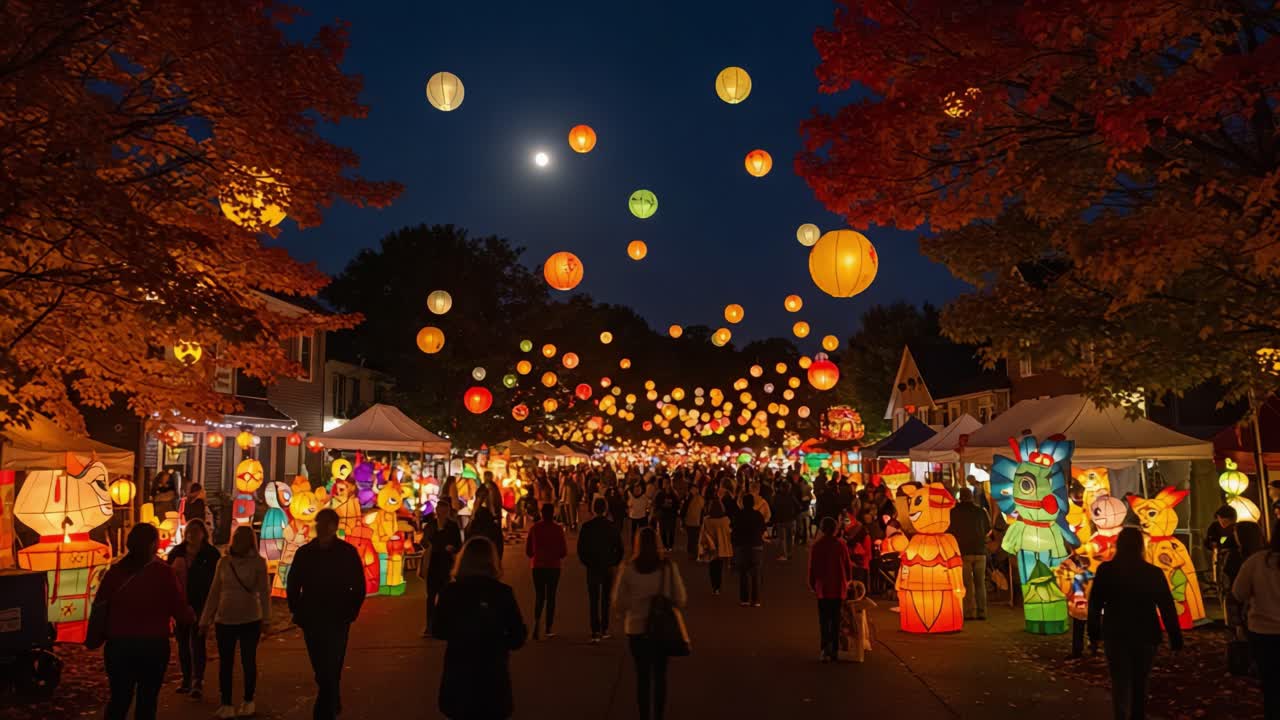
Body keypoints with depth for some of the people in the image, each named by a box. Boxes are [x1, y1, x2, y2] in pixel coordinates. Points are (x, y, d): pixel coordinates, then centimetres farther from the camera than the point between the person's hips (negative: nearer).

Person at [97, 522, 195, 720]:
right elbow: (181, 613, -12)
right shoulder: (164, 572, -11)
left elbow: (99, 606, 1)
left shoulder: (114, 571, -2)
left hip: (118, 645, 3)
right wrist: (191, 616, 11)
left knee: (118, 700, 16)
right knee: (147, 701, 10)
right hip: (153, 646, -2)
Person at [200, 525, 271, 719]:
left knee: (248, 661, 7)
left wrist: (266, 618, -14)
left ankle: (248, 702, 21)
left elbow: (264, 591, -7)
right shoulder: (223, 562, 5)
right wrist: (205, 619, 8)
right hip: (224, 620, 3)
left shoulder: (258, 562, -5)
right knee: (225, 663, 6)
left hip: (250, 620, -3)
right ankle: (225, 704, 16)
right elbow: (214, 592, 9)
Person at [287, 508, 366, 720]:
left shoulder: (348, 552, -6)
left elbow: (359, 587, -1)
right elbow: (293, 585, 9)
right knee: (322, 671, 16)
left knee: (329, 671, -9)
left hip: (337, 622, -3)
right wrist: (298, 612, 4)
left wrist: (350, 613, -6)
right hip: (311, 621, 3)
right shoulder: (304, 553, 1)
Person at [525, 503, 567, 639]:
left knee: (539, 596, 7)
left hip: (537, 566, 1)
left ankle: (537, 620, -20)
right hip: (553, 566, -1)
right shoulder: (558, 529, -7)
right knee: (551, 596, 9)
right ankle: (548, 629, 10)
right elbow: (564, 551, -4)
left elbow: (528, 550, 1)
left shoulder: (534, 528, -2)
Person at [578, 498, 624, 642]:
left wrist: (586, 562, 8)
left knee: (593, 600, 2)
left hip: (592, 567, -1)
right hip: (609, 567, 1)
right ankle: (604, 630, 20)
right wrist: (614, 563, 9)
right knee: (606, 598, 15)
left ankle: (595, 631, -6)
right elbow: (619, 548, -3)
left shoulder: (586, 526, -8)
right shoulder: (612, 527, -6)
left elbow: (581, 548, -5)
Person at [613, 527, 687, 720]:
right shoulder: (669, 568, -10)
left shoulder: (628, 570, -10)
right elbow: (680, 600, -5)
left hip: (637, 628, 0)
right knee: (660, 675, 14)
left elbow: (618, 602, -5)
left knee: (642, 675, 12)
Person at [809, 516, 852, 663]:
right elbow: (848, 565, 1)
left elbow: (812, 566, -5)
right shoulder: (841, 545, -5)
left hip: (823, 587, -1)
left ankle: (826, 649, -11)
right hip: (838, 587, 1)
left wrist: (812, 584, 8)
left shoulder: (816, 545, -8)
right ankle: (835, 650, 15)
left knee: (824, 620, 3)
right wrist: (848, 581, 17)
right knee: (836, 619, 12)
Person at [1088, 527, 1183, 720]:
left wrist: (1094, 634, 9)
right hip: (1146, 635, 1)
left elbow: (1094, 605, -1)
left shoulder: (1105, 570, -6)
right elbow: (1167, 608, -6)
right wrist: (1175, 639, 0)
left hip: (1116, 635, -1)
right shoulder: (1154, 572, -7)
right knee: (1139, 682, 18)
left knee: (1120, 683, 2)